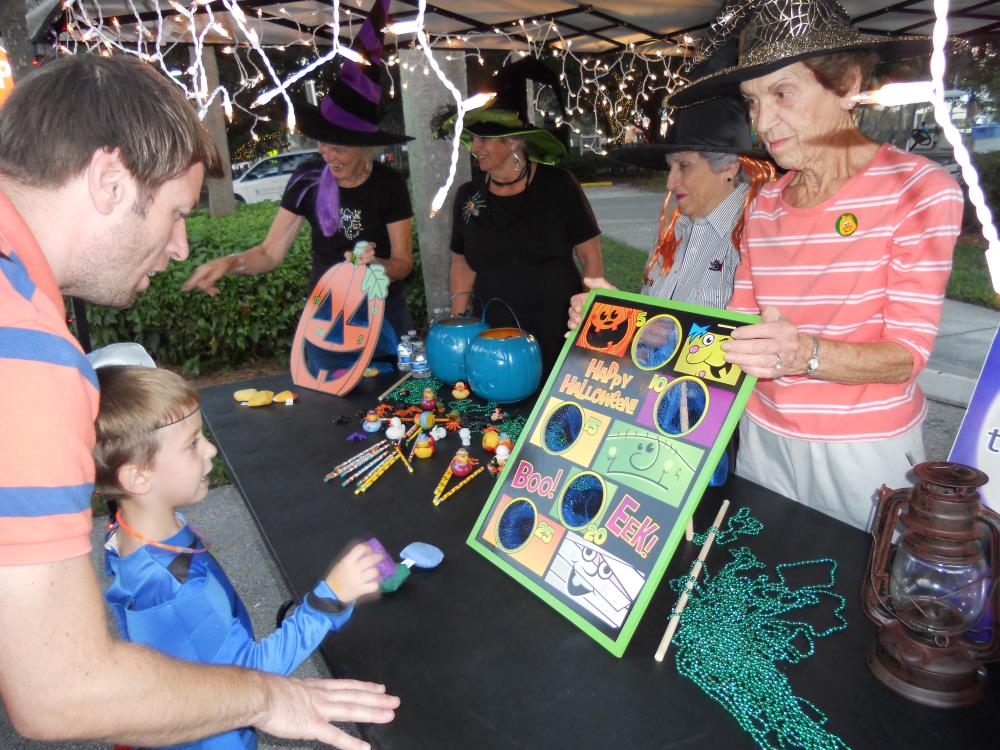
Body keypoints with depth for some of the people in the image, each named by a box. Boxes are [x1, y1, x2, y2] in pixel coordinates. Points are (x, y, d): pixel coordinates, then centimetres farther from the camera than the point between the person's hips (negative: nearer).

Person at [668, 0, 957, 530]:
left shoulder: (919, 189, -11)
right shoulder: (766, 204, 4)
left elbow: (906, 354, -16)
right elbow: (739, 324, 2)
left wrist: (806, 354, -35)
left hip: (864, 450, -4)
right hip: (764, 436, 5)